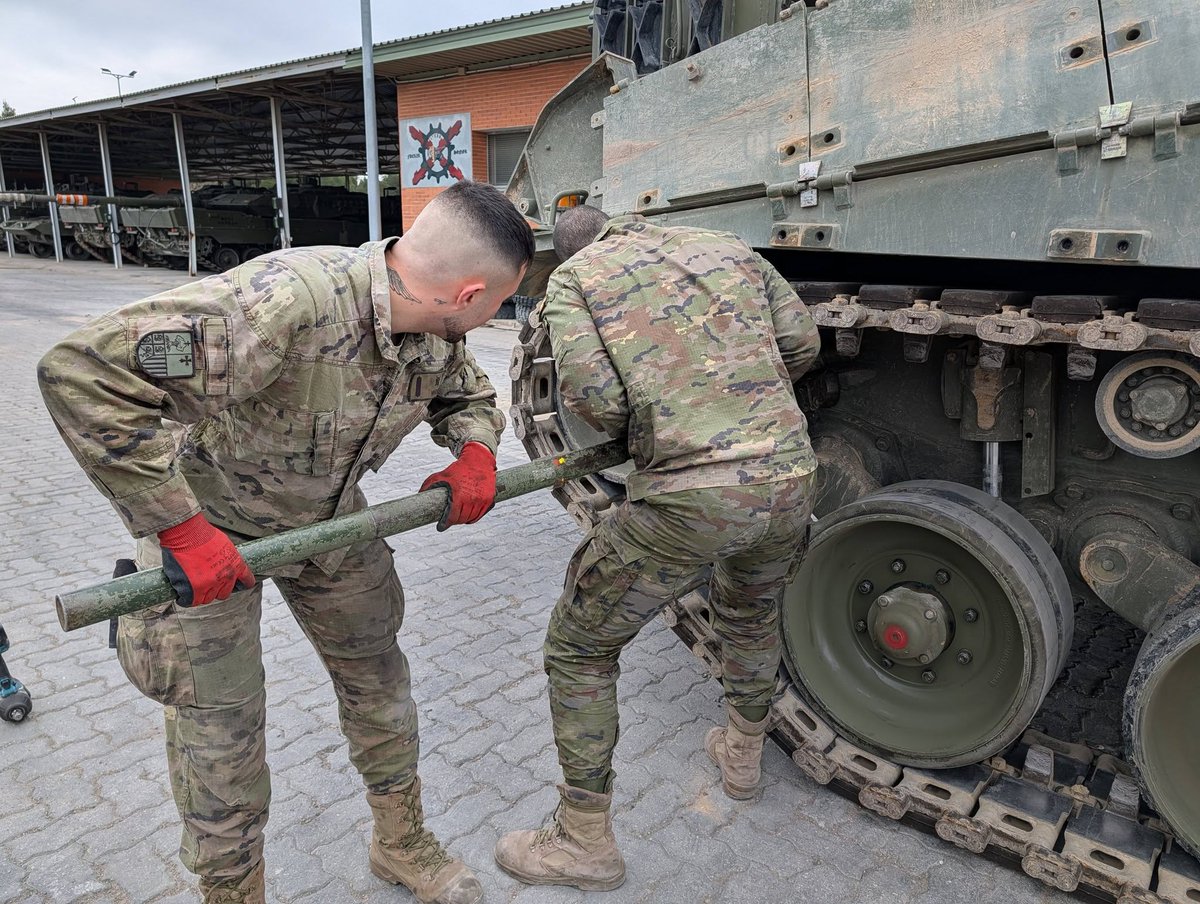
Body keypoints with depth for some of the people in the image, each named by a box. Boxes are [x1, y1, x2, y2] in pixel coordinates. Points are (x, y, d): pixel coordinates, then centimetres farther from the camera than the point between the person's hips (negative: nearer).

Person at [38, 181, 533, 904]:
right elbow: (83, 371, -42)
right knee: (221, 726, 4)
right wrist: (179, 530, -39)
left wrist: (475, 451, -16)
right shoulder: (289, 301, -40)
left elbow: (470, 393, 8)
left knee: (377, 679, 15)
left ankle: (403, 844, 40)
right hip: (209, 518, -6)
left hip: (329, 514, 6)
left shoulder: (437, 332, -15)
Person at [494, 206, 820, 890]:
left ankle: (585, 841, 26)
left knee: (578, 650, 15)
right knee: (752, 614, 36)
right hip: (789, 480, 6)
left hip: (686, 494, -6)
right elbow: (801, 344, 15)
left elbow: (590, 395, -9)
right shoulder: (727, 247, 19)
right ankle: (744, 755, 56)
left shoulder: (573, 277, 6)